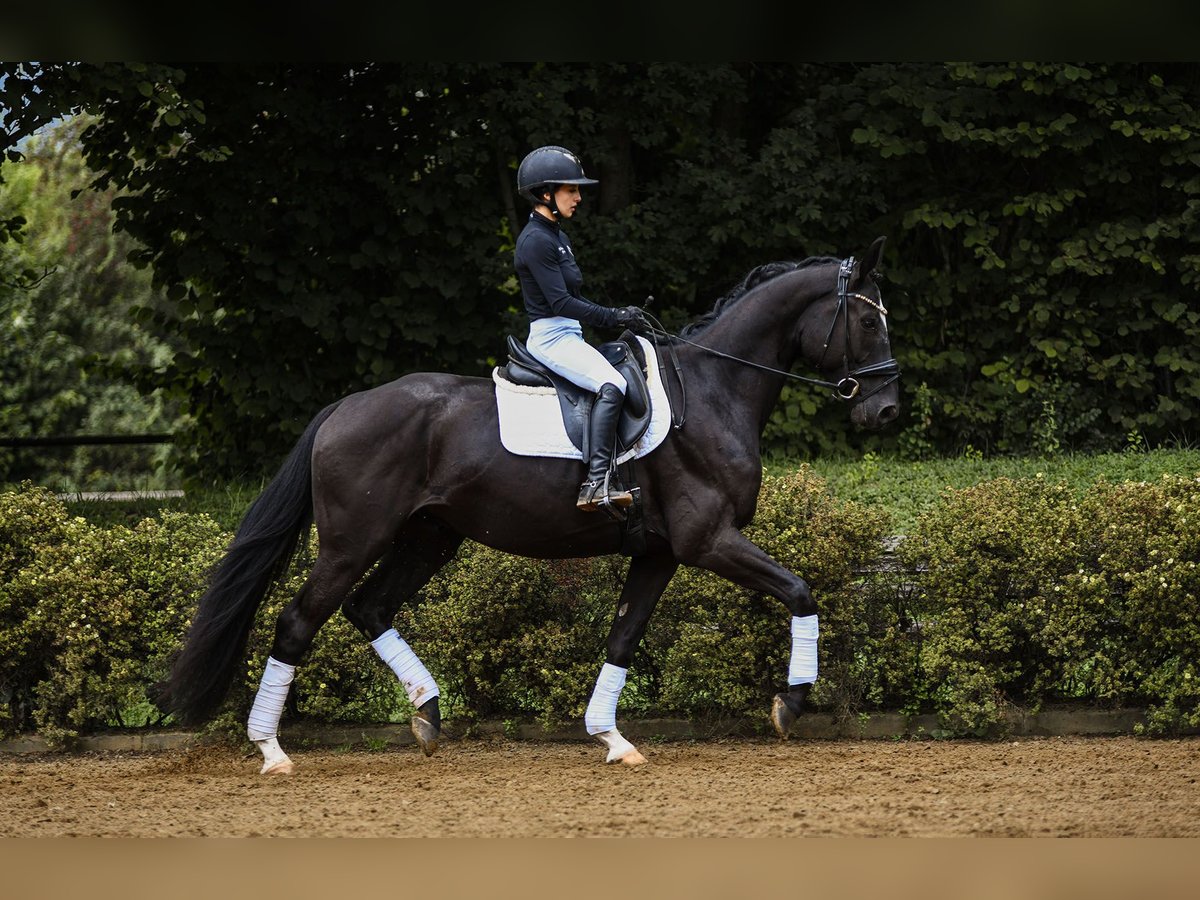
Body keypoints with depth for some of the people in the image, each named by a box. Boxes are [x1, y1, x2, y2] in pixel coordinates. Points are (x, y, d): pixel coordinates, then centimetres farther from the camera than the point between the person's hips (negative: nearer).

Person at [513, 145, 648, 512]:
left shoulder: (556, 236, 17)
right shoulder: (535, 241, -15)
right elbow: (561, 303, -20)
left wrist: (616, 315, 8)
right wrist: (615, 318, -17)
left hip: (568, 335, 11)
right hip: (551, 337, -11)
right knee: (611, 385, -28)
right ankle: (595, 482, -34)